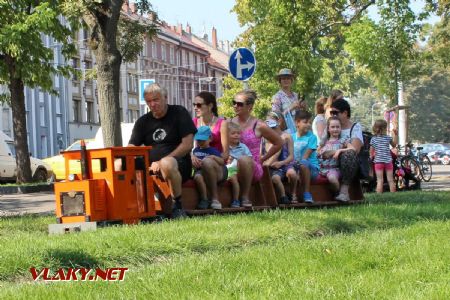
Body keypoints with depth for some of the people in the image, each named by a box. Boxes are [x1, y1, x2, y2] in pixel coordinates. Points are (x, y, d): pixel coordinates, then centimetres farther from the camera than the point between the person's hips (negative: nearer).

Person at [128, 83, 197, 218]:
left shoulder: (179, 113, 4)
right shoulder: (143, 122, 17)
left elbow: (187, 144, -6)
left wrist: (161, 162, -14)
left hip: (179, 164, -4)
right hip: (150, 168, 4)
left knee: (167, 163, -41)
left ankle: (178, 206, -22)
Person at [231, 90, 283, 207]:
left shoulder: (258, 126, -1)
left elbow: (279, 143, 9)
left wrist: (262, 159, 8)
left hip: (253, 168, -2)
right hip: (232, 166, 2)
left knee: (244, 159, -38)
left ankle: (245, 197, -25)